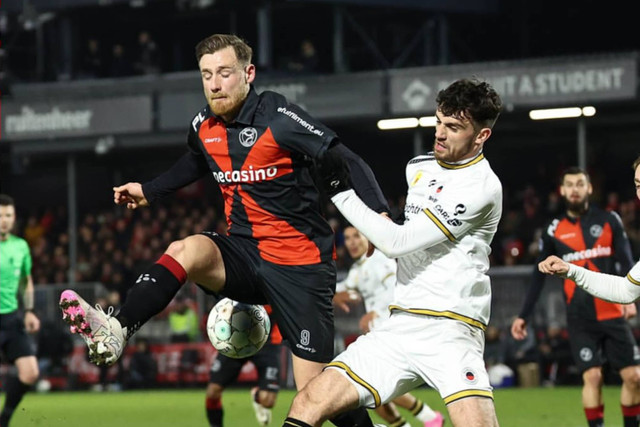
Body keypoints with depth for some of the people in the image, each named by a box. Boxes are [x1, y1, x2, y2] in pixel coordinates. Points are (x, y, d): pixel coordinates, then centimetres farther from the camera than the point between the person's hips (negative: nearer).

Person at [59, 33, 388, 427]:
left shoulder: (278, 119, -16)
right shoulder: (204, 127, 3)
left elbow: (347, 162, -20)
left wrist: (379, 214, -33)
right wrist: (149, 191, 27)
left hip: (299, 265, -5)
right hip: (245, 254, 5)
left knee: (316, 392, -7)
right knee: (187, 249, -26)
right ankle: (117, 329, -40)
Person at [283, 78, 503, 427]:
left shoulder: (482, 186, -12)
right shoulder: (418, 167, 13)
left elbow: (397, 242, -15)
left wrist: (340, 192, -8)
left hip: (449, 332, -7)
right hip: (398, 327, 7)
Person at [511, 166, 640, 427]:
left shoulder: (609, 220, 3)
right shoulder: (554, 230, 4)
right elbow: (539, 276, 9)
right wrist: (523, 316, 6)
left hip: (612, 314, 1)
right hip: (580, 319, -1)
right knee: (592, 377, -11)